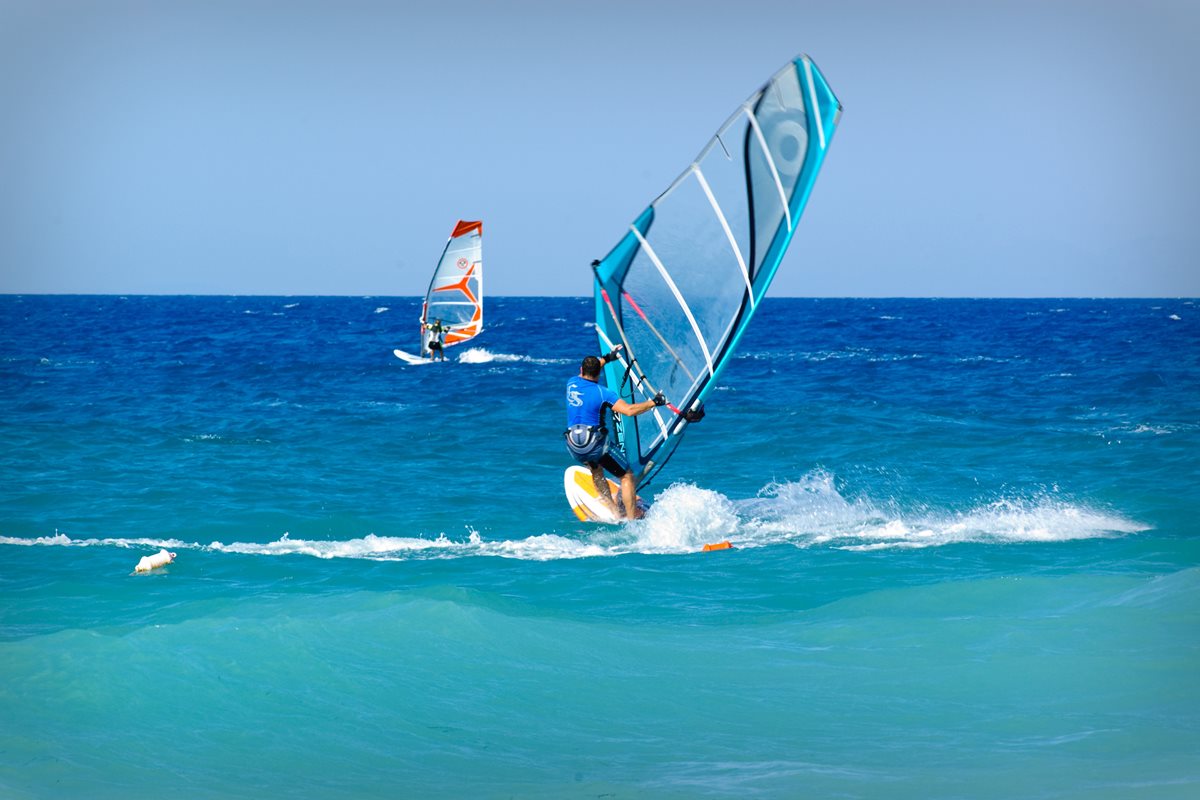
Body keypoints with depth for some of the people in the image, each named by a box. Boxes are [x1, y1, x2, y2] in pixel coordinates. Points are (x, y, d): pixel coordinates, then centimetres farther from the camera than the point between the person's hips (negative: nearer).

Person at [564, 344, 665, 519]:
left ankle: (615, 512, 29)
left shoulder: (572, 384, 5)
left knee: (596, 470, 35)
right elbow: (629, 410, -20)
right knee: (628, 477, 8)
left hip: (573, 447, 6)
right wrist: (654, 402, -9)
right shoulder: (602, 393, -11)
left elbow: (584, 373, 31)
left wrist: (606, 358, 37)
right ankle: (632, 520, 2)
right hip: (596, 444, -6)